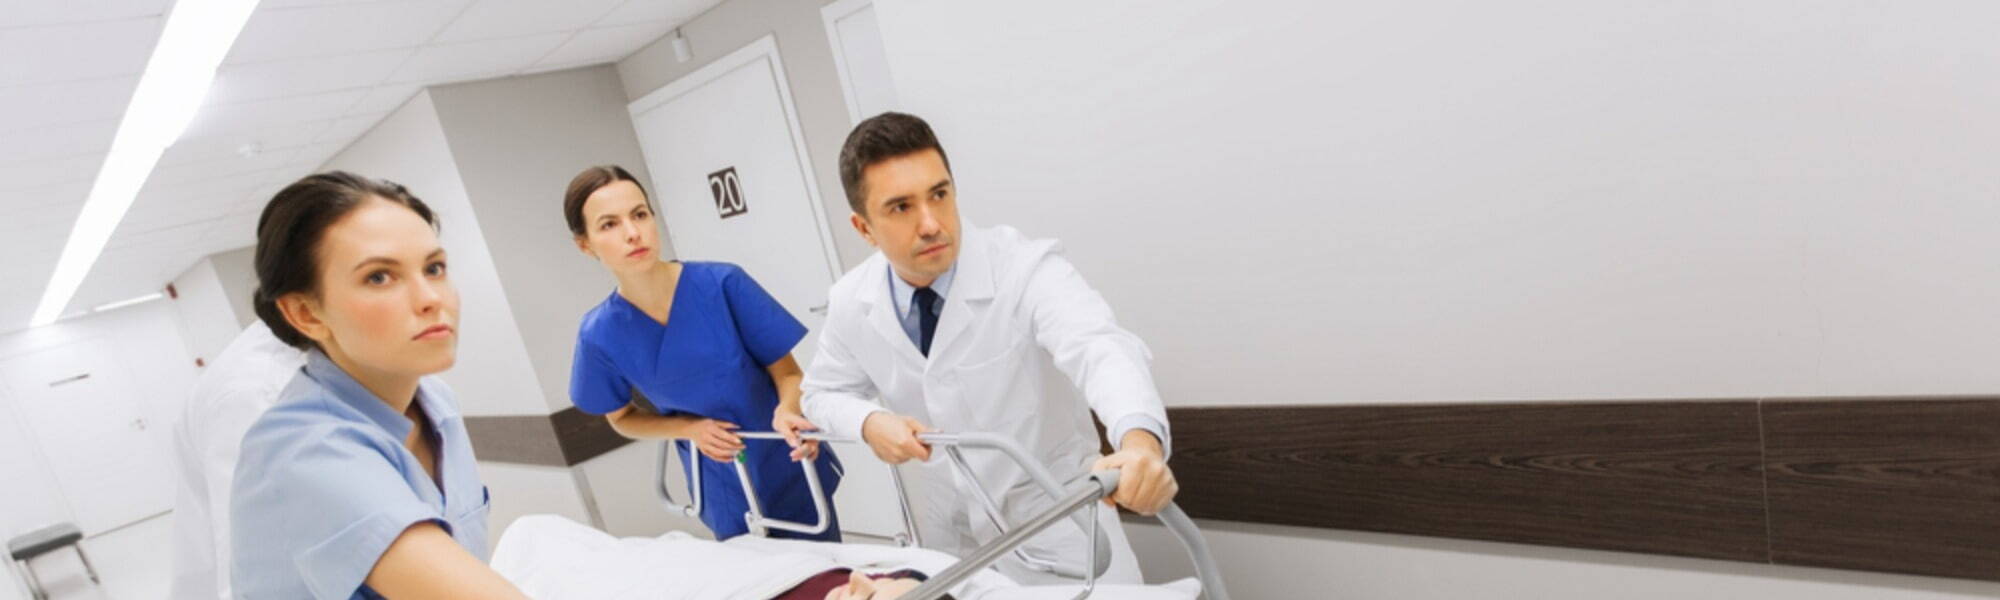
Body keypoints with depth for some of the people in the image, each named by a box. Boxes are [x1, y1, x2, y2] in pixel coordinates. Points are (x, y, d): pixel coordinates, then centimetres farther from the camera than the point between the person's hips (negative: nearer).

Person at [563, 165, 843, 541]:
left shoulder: (723, 284, -19)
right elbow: (622, 417, 5)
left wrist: (788, 411, -32)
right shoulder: (601, 334, -12)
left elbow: (788, 373, -10)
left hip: (795, 474, -1)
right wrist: (690, 428, -14)